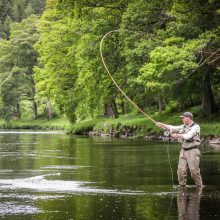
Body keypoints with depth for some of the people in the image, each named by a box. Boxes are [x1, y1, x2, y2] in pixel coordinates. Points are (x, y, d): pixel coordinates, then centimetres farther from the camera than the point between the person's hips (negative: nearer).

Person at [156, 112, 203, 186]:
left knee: (194, 171, -9)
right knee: (181, 170, -2)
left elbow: (188, 136, -18)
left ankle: (199, 186, 5)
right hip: (184, 151, 6)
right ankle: (182, 186, 8)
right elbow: (172, 128, 10)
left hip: (192, 151, -6)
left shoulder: (196, 127, -8)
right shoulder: (183, 127, 13)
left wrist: (177, 135, -9)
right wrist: (162, 125, -1)